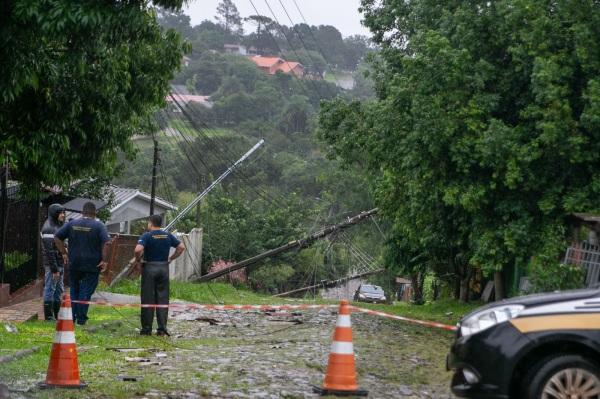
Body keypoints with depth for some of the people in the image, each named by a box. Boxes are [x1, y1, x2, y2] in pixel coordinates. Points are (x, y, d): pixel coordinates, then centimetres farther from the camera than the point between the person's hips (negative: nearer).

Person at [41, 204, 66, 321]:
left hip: (60, 263, 9)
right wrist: (54, 269, -21)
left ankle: (57, 314, 19)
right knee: (50, 289, -4)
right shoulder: (48, 228, -15)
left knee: (59, 289, 13)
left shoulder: (58, 226, 14)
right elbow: (49, 250, -19)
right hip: (52, 264, -9)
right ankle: (49, 316, 0)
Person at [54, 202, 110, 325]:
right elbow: (106, 243, -17)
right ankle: (81, 319, 2)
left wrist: (64, 253, 7)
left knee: (74, 290, 15)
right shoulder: (98, 226, -6)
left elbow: (57, 237, 4)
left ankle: (72, 317, 13)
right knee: (86, 292, 3)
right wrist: (104, 260, -12)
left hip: (74, 264, 3)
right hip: (92, 265, -3)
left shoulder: (72, 224, 5)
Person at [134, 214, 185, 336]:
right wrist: (171, 258, 11)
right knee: (163, 299, 6)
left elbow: (138, 249, -23)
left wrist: (137, 261, -7)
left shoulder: (147, 236, -9)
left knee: (148, 299, 2)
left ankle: (146, 328, 4)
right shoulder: (168, 235, 6)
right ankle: (162, 328, 3)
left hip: (149, 268, -4)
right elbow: (181, 247, 8)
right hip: (164, 268, 4)